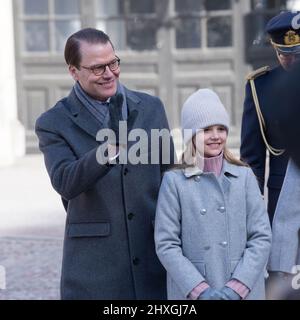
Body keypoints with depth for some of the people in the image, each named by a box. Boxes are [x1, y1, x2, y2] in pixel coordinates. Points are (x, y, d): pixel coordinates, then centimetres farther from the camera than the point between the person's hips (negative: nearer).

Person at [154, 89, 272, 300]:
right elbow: (166, 245, -4)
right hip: (191, 293, -1)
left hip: (244, 292, 1)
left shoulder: (244, 176, 4)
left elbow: (262, 237, 1)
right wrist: (200, 290, -12)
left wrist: (237, 287, -9)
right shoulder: (174, 181, -1)